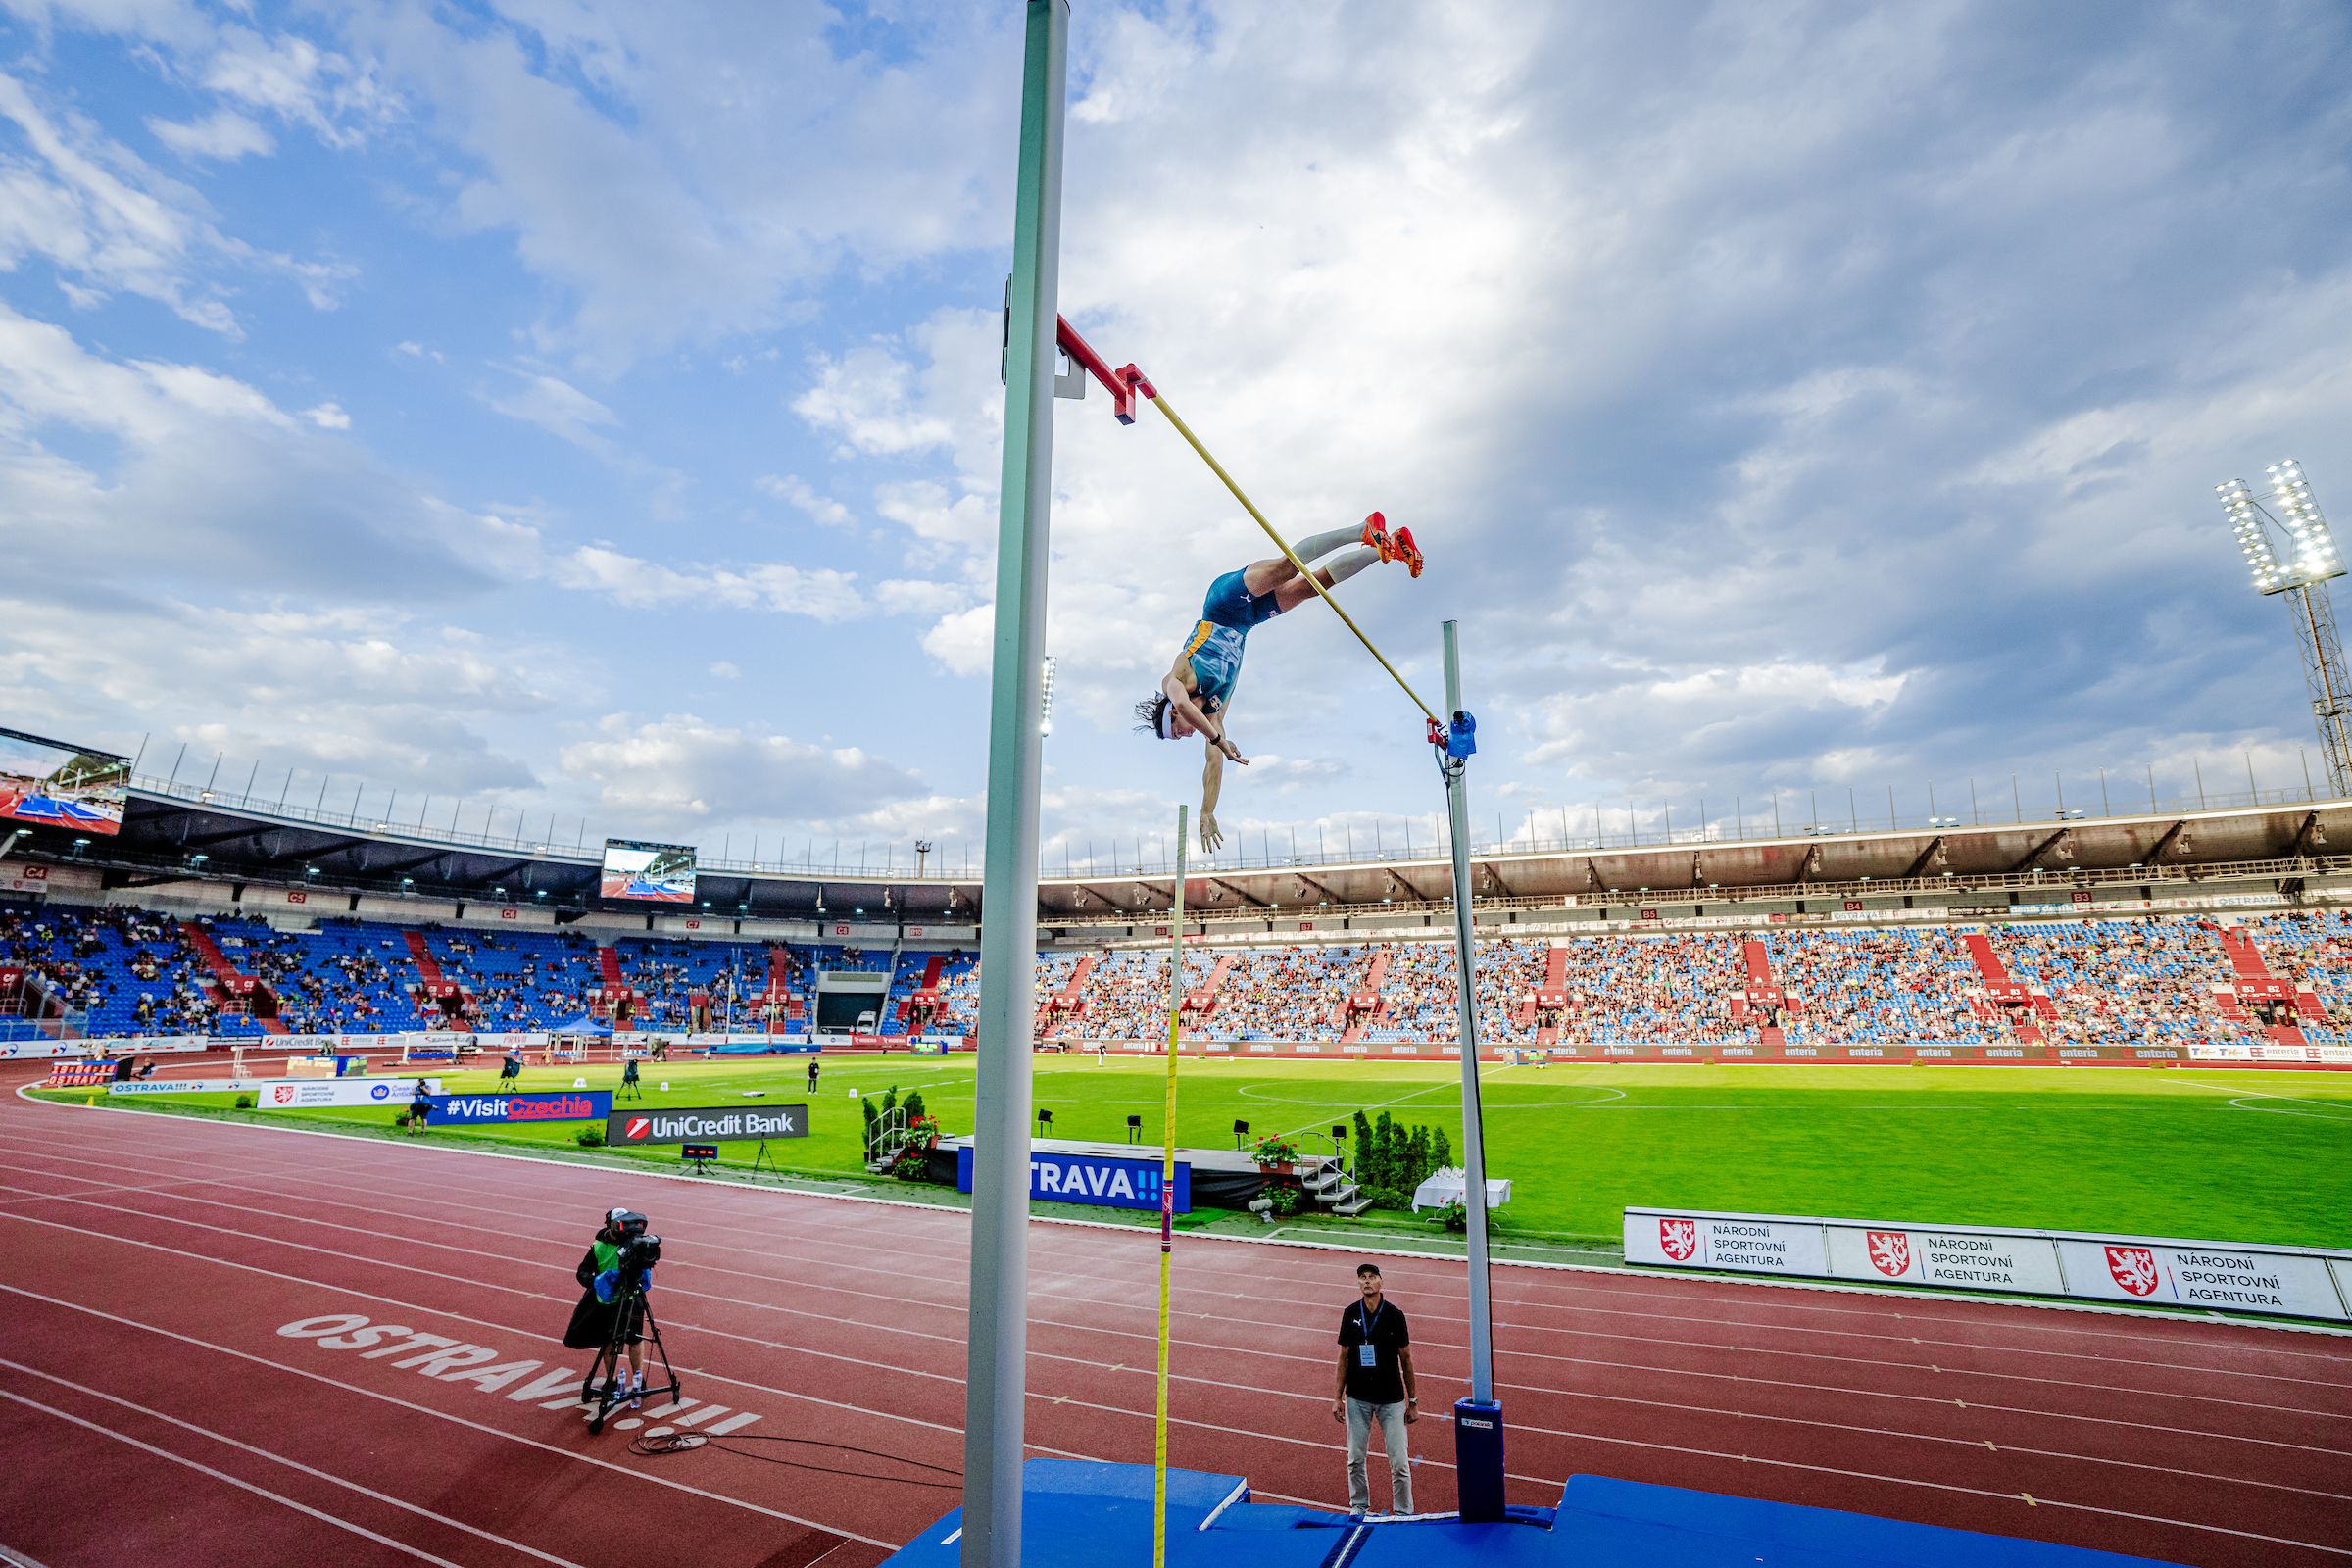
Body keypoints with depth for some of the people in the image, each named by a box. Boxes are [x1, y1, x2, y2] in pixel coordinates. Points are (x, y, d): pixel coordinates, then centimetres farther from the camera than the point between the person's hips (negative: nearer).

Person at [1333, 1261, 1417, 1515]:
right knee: (1355, 1459, 10)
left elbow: (1406, 1359, 0)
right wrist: (1337, 1397, 3)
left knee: (1399, 1461, 0)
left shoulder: (1394, 1314, -7)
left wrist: (1413, 1402, 1)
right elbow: (1344, 1357, 4)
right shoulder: (1351, 1313, -3)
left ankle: (1403, 1513, 19)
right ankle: (1359, 1507, 30)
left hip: (1391, 1399, -2)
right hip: (1357, 1398, 2)